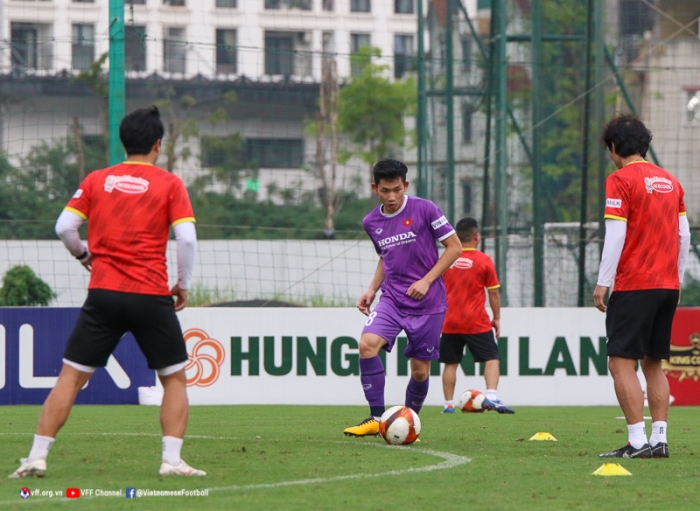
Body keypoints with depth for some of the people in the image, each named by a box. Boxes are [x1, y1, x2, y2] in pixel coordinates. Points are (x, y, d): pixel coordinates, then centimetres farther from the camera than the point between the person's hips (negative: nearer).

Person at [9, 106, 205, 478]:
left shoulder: (96, 181, 7)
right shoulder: (169, 184, 0)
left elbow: (64, 227, 3)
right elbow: (186, 238, -8)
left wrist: (82, 255, 22)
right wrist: (183, 286, 5)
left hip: (102, 293, 2)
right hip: (151, 296, -2)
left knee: (71, 376, 7)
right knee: (174, 378, 13)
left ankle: (37, 457, 1)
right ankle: (172, 460, 1)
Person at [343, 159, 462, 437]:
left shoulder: (424, 210, -8)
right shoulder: (371, 222, 7)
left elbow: (454, 247, -4)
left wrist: (426, 281, -13)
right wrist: (372, 289, 8)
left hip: (428, 302, -3)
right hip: (392, 299, 3)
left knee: (420, 370, 1)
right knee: (367, 343, -22)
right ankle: (377, 418, -18)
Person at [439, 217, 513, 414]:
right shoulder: (484, 260, -5)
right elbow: (494, 293, -2)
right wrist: (497, 318, 9)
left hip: (450, 322, 3)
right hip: (477, 322, -3)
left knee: (450, 363, 10)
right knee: (492, 359, -1)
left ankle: (448, 404, 8)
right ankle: (491, 396, -19)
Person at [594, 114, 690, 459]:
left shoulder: (620, 180, -7)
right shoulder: (669, 181, 13)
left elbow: (615, 236, -13)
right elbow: (684, 234, 15)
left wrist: (602, 284, -10)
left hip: (634, 285, -7)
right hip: (666, 286, 7)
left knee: (621, 363, -6)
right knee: (653, 365, 13)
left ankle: (638, 441, -14)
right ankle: (659, 439, 7)